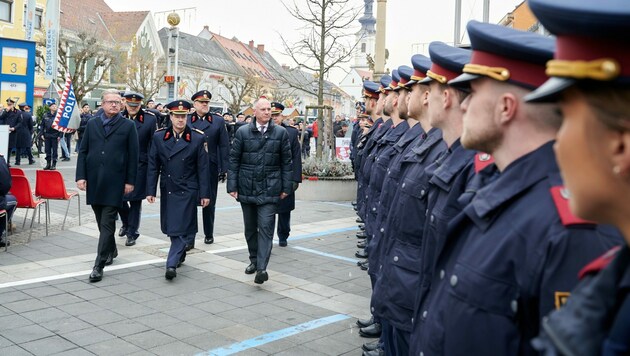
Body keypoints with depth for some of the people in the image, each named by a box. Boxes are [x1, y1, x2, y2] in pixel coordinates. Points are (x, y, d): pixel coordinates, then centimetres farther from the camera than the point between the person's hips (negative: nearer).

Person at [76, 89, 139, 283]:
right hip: (94, 181, 4)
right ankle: (111, 250, 36)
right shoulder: (92, 124, 9)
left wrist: (130, 181, -4)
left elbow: (133, 156, 0)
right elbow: (83, 152, 9)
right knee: (102, 221, 15)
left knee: (107, 223, -6)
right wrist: (81, 176, 0)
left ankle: (99, 265, -4)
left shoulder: (128, 126, 1)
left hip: (114, 182, -4)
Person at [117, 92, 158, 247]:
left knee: (135, 200, 4)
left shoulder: (150, 119, -3)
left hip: (139, 166, -2)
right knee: (119, 198, 7)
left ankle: (132, 233, 17)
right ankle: (126, 223, 35)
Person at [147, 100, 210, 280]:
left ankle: (172, 263, -5)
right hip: (167, 190, 3)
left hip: (187, 191, -3)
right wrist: (150, 190, 0)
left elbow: (203, 168, -4)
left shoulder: (198, 138, -5)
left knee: (181, 228, -7)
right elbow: (153, 166, 4)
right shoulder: (159, 136, 2)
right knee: (171, 227, 13)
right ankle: (180, 254, 34)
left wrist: (205, 194, -6)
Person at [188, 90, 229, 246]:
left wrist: (224, 169, -2)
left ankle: (209, 234, 29)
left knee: (209, 203, 13)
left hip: (210, 169, 1)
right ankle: (189, 239, 0)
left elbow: (224, 146, 3)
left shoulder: (218, 121, 4)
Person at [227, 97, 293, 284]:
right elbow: (234, 160, 3)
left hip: (269, 189, -1)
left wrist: (286, 187, 2)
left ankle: (262, 267, -13)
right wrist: (232, 185, -2)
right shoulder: (242, 132, 2)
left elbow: (286, 162, 5)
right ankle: (254, 260, 29)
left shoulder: (281, 133, 2)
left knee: (266, 227, -10)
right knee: (250, 228, 13)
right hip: (247, 188, 2)